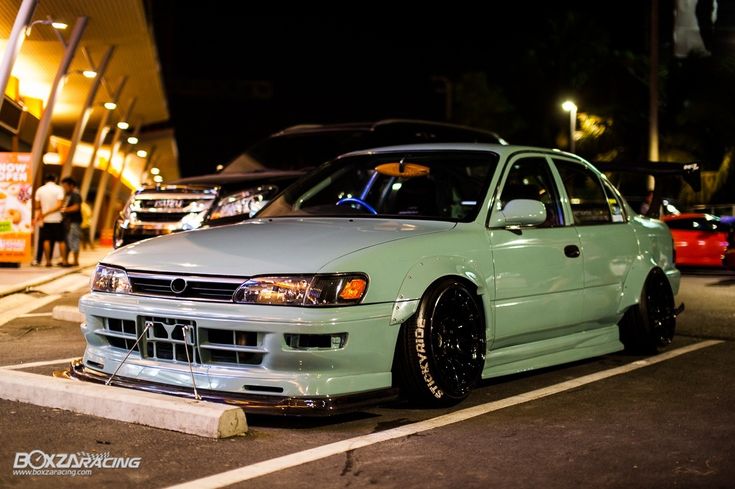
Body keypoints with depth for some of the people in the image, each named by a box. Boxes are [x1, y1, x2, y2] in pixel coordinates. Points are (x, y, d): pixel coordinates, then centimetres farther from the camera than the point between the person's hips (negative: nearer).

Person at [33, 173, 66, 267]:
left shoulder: (40, 190, 0)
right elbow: (59, 205, -16)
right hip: (57, 219, -2)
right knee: (61, 240, 5)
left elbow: (37, 206, 2)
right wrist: (46, 213, -10)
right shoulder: (59, 189, -7)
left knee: (46, 240, 6)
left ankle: (48, 261, 1)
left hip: (45, 220, 2)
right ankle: (64, 261, 2)